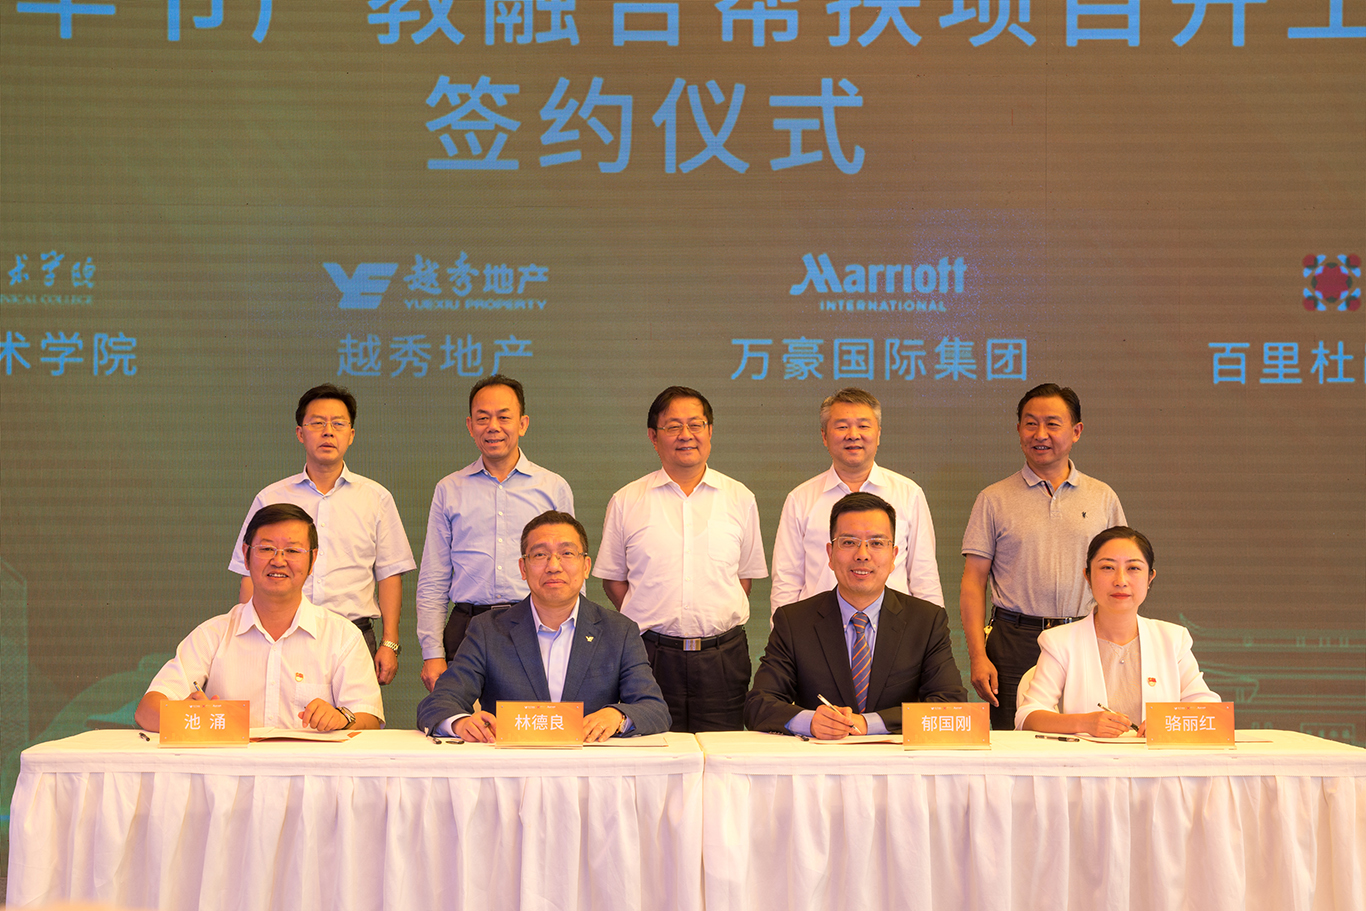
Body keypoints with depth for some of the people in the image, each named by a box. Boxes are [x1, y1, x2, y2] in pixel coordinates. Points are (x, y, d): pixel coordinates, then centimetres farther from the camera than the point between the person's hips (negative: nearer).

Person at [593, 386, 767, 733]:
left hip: (722, 658, 1)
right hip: (651, 657, -1)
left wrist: (713, 623, 4)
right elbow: (613, 578, 12)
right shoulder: (626, 502, 6)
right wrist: (647, 624, 1)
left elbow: (746, 574, 15)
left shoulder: (740, 499, 9)